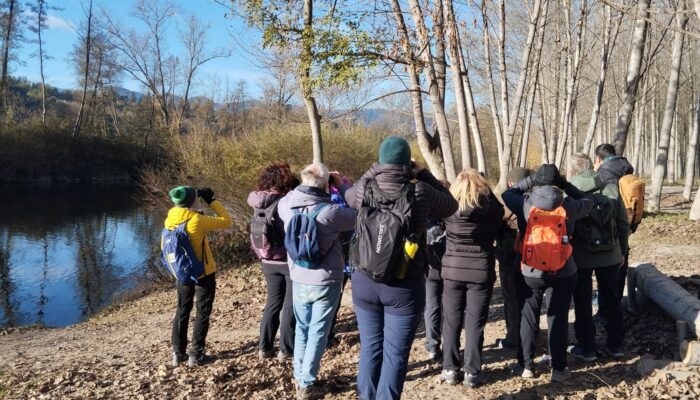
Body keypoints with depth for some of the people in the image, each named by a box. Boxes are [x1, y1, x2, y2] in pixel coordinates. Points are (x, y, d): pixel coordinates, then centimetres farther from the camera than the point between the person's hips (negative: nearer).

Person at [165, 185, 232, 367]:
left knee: (182, 311, 17)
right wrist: (212, 200, -9)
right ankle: (196, 355, 9)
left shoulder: (169, 221, -5)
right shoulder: (197, 220, -23)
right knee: (203, 313, 6)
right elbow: (226, 221, -15)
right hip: (204, 273, -6)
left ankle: (178, 353, 22)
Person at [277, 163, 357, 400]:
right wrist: (343, 186, -3)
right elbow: (359, 215, -10)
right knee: (318, 333, 8)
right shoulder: (330, 212, -21)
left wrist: (303, 188, 10)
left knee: (302, 328, 21)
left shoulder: (287, 206, -6)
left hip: (298, 279, 5)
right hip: (325, 282, -4)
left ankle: (299, 376, 30)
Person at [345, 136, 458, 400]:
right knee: (395, 354, 7)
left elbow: (349, 196, 19)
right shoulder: (420, 192, -12)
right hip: (405, 286, -3)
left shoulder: (364, 189, -6)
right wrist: (423, 174, 8)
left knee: (370, 348, 16)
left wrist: (375, 172, 14)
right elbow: (450, 206, 7)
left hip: (364, 281, 3)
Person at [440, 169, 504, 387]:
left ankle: (450, 369, 17)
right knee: (475, 323, 6)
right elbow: (498, 229, 6)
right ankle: (472, 372, 12)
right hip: (481, 270, -1)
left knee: (452, 321, 10)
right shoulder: (490, 206, -6)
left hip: (452, 270, 1)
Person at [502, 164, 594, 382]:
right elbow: (588, 202, 11)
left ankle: (525, 365, 20)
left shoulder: (525, 203, -10)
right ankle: (558, 369, 17)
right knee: (559, 317, 10)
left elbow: (507, 194, 9)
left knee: (529, 316, 13)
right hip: (564, 272, 0)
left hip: (533, 271, 0)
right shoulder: (568, 205, -8)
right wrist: (565, 184, 6)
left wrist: (530, 180, 7)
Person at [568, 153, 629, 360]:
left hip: (580, 258, -3)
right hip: (610, 256, 3)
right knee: (611, 300, 18)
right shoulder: (611, 190, -4)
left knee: (582, 303, 10)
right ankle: (615, 345, 28)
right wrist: (622, 251, 13)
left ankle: (586, 348, 17)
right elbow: (624, 224, 1)